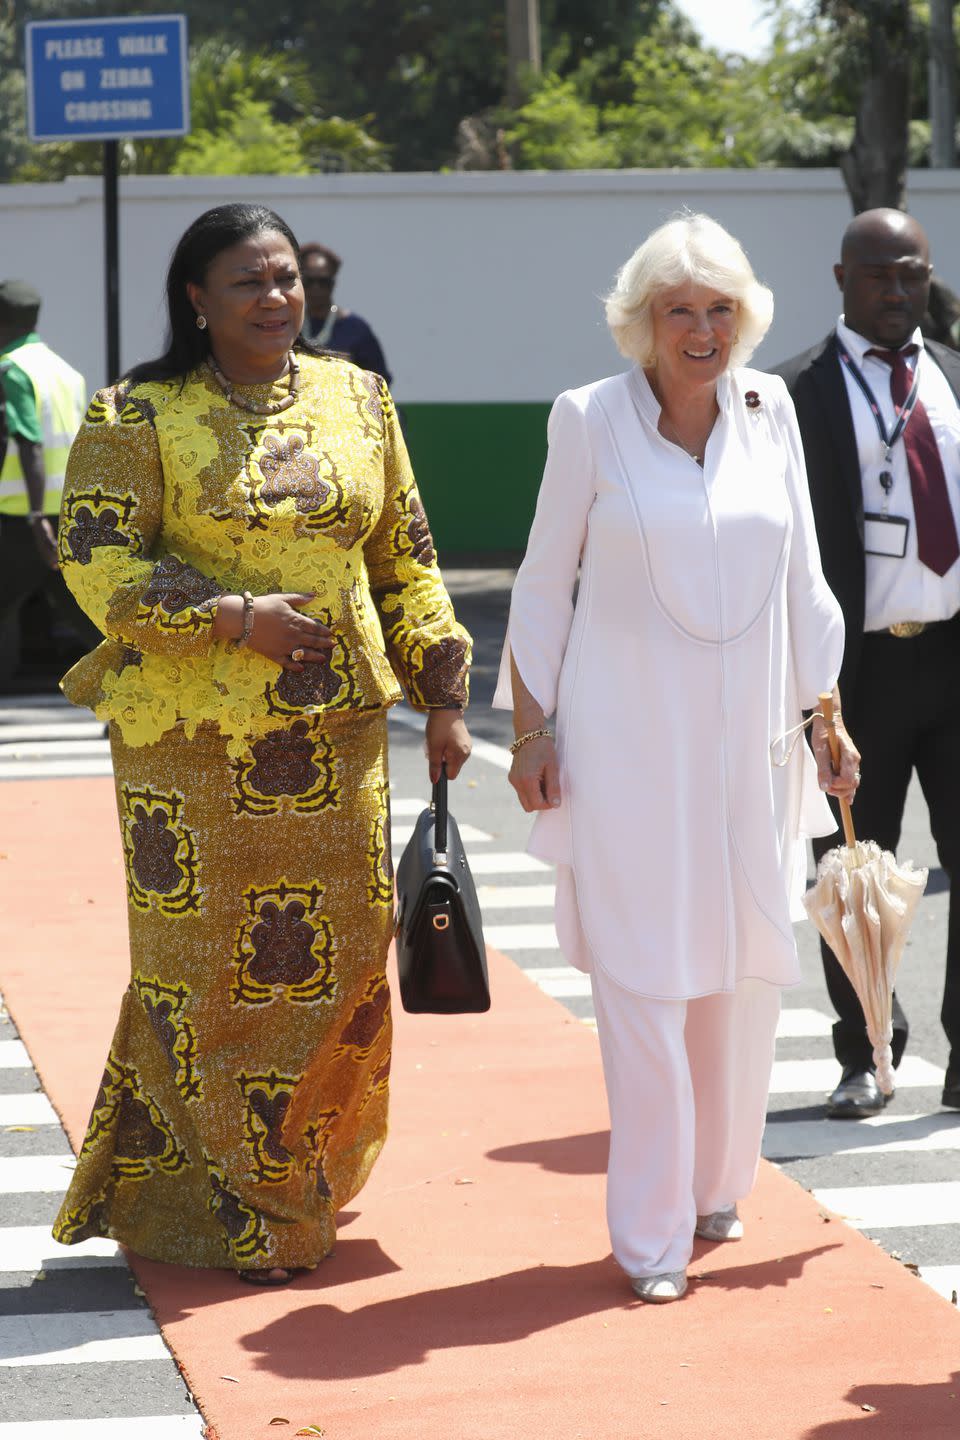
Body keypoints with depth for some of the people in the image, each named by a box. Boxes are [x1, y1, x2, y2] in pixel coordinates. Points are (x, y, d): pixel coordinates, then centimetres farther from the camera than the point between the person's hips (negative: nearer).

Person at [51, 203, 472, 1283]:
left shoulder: (357, 401, 11)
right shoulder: (137, 416, -3)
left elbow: (405, 560, 15)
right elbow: (97, 563, -8)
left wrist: (442, 697, 11)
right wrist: (237, 618, -16)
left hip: (335, 732, 4)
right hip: (193, 737, -4)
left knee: (339, 957, 5)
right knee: (206, 965, -1)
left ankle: (300, 1182, 24)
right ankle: (224, 1213, 11)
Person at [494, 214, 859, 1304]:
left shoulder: (768, 411, 5)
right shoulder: (590, 420, -3)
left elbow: (802, 584, 12)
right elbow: (543, 584, 2)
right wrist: (530, 731, -1)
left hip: (745, 742, 4)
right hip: (626, 743, -3)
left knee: (744, 975, 7)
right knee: (643, 979, -6)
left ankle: (714, 1188, 26)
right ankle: (651, 1234, 1)